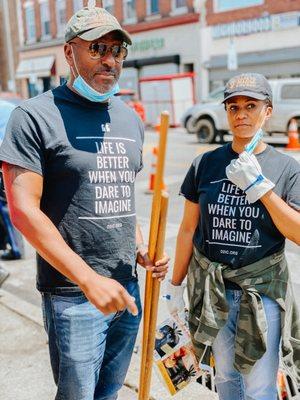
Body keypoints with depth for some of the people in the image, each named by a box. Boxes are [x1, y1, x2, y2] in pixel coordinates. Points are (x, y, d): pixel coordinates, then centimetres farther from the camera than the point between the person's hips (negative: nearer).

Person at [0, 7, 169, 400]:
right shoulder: (36, 116, -10)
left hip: (126, 286, 6)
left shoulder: (131, 119, 11)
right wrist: (90, 280, -21)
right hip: (72, 293, -6)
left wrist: (141, 249, 3)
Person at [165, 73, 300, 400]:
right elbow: (188, 230, 3)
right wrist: (176, 285, 7)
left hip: (263, 290, -1)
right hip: (212, 289, 2)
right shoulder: (205, 164, -2)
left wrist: (260, 186, -20)